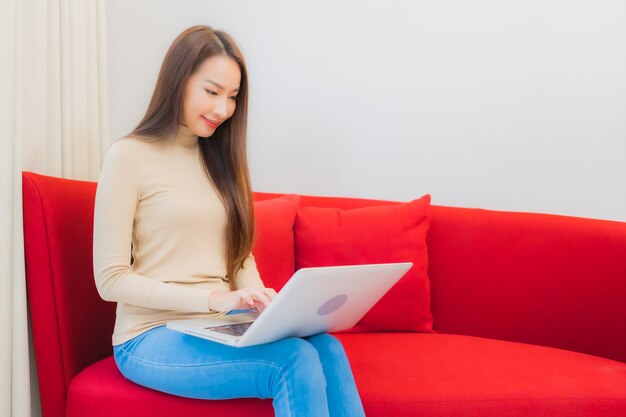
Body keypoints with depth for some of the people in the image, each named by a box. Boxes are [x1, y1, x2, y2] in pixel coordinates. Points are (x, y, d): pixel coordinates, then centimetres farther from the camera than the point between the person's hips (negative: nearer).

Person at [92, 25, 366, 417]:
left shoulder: (219, 158, 15)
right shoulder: (128, 157, -6)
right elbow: (111, 279, -10)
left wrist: (263, 302, -8)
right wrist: (213, 299, -20)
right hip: (153, 336, -5)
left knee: (327, 349, -26)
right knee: (296, 360, -30)